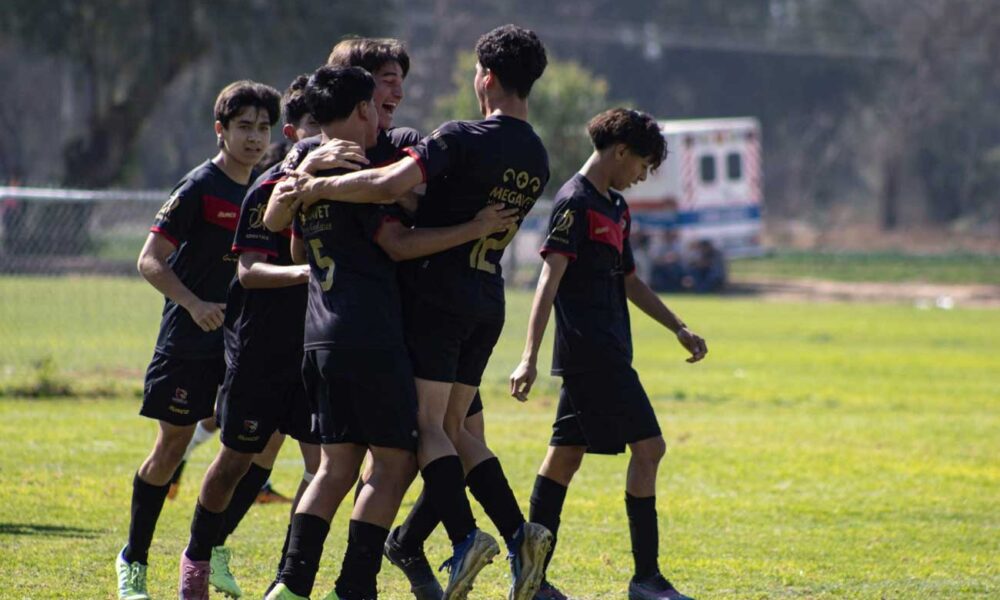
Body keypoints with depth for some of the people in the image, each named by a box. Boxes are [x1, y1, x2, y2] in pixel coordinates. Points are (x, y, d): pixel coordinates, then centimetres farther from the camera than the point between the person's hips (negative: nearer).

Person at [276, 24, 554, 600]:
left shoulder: (464, 138, -15)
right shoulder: (537, 159, 10)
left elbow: (388, 186, -26)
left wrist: (320, 186, -13)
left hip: (436, 296, -7)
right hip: (487, 303, 7)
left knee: (429, 425, -6)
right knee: (454, 428, 13)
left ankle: (466, 537, -22)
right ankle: (518, 531, -2)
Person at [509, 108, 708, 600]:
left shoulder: (614, 208, 18)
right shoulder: (575, 204, -12)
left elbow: (628, 281, 30)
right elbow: (550, 280, -20)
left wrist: (677, 327, 31)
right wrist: (530, 357, -27)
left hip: (607, 354, 10)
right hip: (592, 353, -10)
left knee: (566, 455, 8)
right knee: (647, 446, -9)